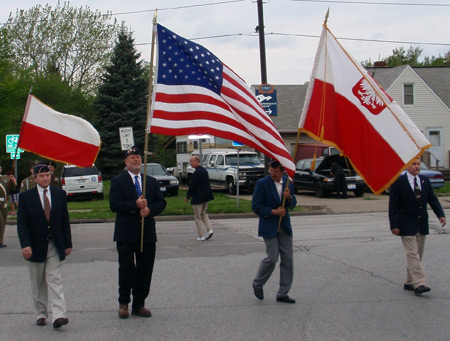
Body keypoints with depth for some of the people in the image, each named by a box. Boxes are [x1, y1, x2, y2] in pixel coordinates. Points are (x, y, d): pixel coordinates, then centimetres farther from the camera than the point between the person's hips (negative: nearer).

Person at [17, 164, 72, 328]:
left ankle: (58, 316, -15)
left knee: (54, 279, -8)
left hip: (55, 246, 0)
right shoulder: (26, 196, -1)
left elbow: (65, 220, 7)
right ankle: (40, 314, 22)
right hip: (36, 246, 0)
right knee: (38, 283, 10)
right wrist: (25, 245, -17)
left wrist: (68, 244, 5)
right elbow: (22, 222, -6)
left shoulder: (59, 194, 5)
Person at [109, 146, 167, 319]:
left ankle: (139, 304, 16)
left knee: (145, 270, 6)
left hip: (147, 233, 4)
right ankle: (124, 303, 17)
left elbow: (161, 202, 8)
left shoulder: (151, 182, 14)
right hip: (126, 234, -4)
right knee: (126, 269, 1)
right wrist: (135, 205, -21)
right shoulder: (118, 181, 1)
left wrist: (149, 209, -11)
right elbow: (114, 204, -10)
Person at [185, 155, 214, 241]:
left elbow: (192, 186, -19)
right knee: (203, 214, 22)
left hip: (198, 198, -9)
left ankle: (201, 236, 6)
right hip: (206, 196, 9)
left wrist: (187, 197, -7)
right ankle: (209, 230, 8)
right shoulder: (204, 170, 8)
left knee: (197, 217, 3)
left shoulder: (196, 173, -21)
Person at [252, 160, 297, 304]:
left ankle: (283, 293, 14)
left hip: (284, 226, 5)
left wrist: (289, 197, -10)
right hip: (269, 226, -5)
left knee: (288, 259, 4)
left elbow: (292, 204, 12)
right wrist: (273, 211, -17)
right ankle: (258, 284, 19)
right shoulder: (262, 183, -11)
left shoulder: (288, 182, 4)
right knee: (272, 258, -8)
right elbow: (255, 206, -11)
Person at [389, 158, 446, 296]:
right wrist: (394, 225, -13)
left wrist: (440, 215, -9)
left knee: (417, 255, 10)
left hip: (422, 225, 6)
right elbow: (393, 205, -7)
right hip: (407, 226, -6)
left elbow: (432, 199, 8)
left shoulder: (425, 181, 8)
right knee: (412, 254, -11)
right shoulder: (398, 182, -7)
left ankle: (409, 283, 20)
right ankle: (419, 284, -14)